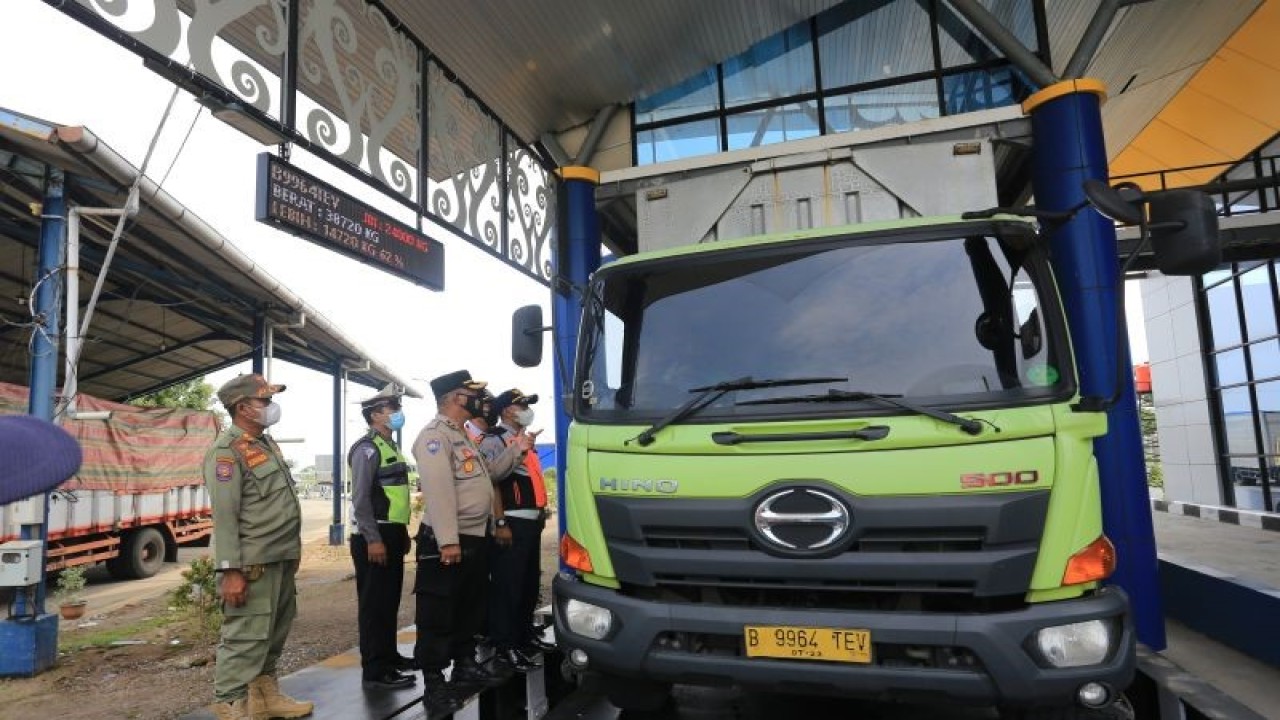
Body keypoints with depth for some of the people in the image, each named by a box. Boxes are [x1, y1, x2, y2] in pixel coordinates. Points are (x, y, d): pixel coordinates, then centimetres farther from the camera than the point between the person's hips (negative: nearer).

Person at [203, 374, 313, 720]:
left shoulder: (266, 442, 15)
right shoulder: (227, 450, -12)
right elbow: (224, 516, -18)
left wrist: (293, 550, 20)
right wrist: (230, 571, -22)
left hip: (281, 559, 9)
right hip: (254, 563, -9)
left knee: (274, 634, 18)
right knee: (245, 638, -4)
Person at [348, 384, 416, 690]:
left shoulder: (391, 447, 16)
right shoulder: (367, 448, -13)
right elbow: (361, 499, -19)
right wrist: (373, 540, -22)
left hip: (392, 534, 9)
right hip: (374, 538, -9)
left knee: (390, 601, 17)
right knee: (374, 603, -3)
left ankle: (389, 656, 29)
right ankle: (375, 671, 4)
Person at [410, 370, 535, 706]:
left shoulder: (462, 436, 18)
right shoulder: (435, 435, -15)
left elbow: (488, 474, 24)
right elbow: (438, 490, -25)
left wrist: (515, 451, 15)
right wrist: (448, 540, -30)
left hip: (476, 538, 10)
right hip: (447, 542, -10)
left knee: (471, 606, 20)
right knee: (438, 614, 0)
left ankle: (464, 664, 34)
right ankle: (433, 679, 9)